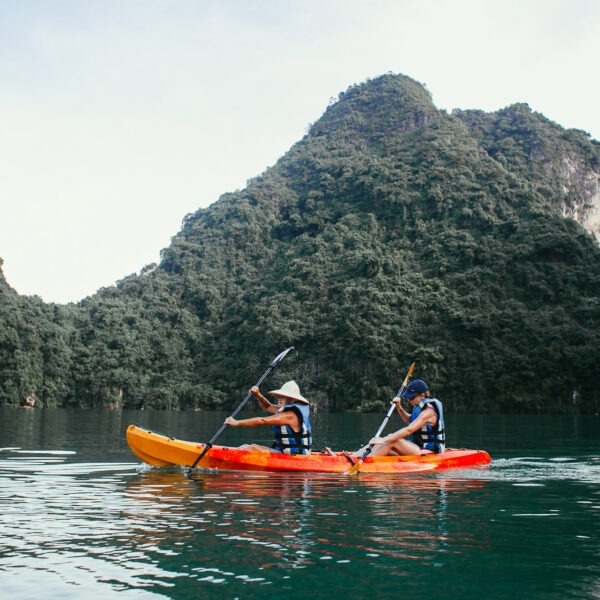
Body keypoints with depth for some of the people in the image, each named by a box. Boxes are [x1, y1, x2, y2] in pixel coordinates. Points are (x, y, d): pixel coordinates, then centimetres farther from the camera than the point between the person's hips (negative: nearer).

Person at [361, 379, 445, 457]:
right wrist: (399, 407, 12)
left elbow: (408, 430, -29)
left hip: (428, 451, -10)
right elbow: (410, 421, 31)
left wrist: (384, 440, -33)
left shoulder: (428, 412, -18)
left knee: (392, 442, -25)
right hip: (420, 447, 10)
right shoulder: (420, 406, 11)